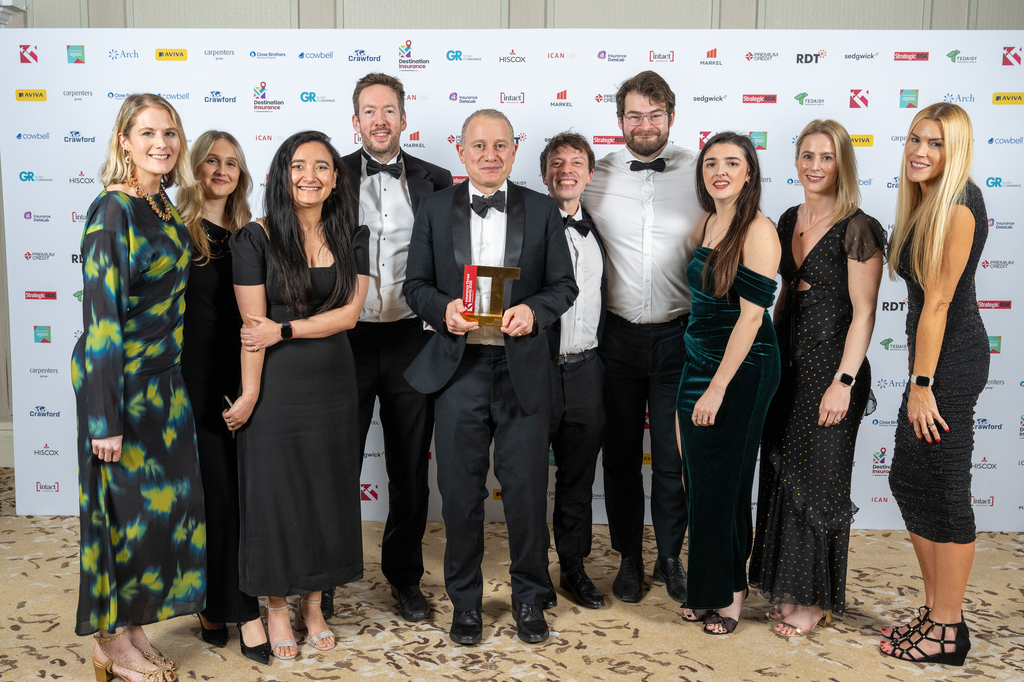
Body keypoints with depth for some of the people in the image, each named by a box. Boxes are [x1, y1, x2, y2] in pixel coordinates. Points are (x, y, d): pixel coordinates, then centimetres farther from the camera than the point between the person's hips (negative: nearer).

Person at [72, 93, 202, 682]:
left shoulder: (162, 208, 9)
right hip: (121, 379, -8)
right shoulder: (113, 211, -16)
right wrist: (105, 417, -21)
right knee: (127, 506, 3)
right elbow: (101, 314, -19)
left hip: (163, 378, 8)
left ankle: (134, 629, 29)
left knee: (164, 501, 13)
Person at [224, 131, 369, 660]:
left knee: (327, 492, 10)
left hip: (333, 383, 4)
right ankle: (277, 608, 23)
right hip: (277, 384, -3)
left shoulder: (351, 237, 3)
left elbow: (349, 313, -5)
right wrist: (249, 394, -10)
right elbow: (252, 324, -10)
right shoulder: (255, 239, -7)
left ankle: (313, 605, 27)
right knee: (274, 492, 6)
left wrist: (284, 330, -13)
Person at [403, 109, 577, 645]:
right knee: (460, 491, 8)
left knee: (526, 489, 6)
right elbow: (415, 284, 7)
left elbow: (563, 284, 5)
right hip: (459, 365, 1)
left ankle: (529, 598, 25)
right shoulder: (434, 208, 6)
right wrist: (443, 309, -14)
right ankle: (464, 601, 25)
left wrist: (533, 310, -14)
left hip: (523, 367, 0)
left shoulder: (542, 210, 5)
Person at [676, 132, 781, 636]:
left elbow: (751, 315, -18)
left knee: (723, 484, 3)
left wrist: (718, 387, -18)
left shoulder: (758, 231, -14)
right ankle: (707, 589, 25)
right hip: (699, 362, 7)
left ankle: (730, 592, 21)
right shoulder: (710, 223, 11)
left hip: (742, 369, -7)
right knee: (699, 481, 11)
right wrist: (699, 378, 15)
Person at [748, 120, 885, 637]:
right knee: (781, 473, 12)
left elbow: (863, 312, -14)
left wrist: (843, 382, -18)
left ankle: (817, 599, 20)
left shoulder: (857, 229, -12)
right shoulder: (789, 221, 10)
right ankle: (789, 588, 28)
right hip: (788, 362, 7)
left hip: (831, 363, -7)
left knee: (818, 479, 3)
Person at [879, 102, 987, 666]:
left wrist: (921, 385, -16)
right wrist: (920, 380, 12)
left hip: (951, 359, -10)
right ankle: (936, 611, 28)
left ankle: (948, 631, 12)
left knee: (942, 491, -2)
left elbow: (938, 300, -18)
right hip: (938, 355, 10)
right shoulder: (926, 201, 13)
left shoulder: (958, 205, -15)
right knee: (909, 481, 14)